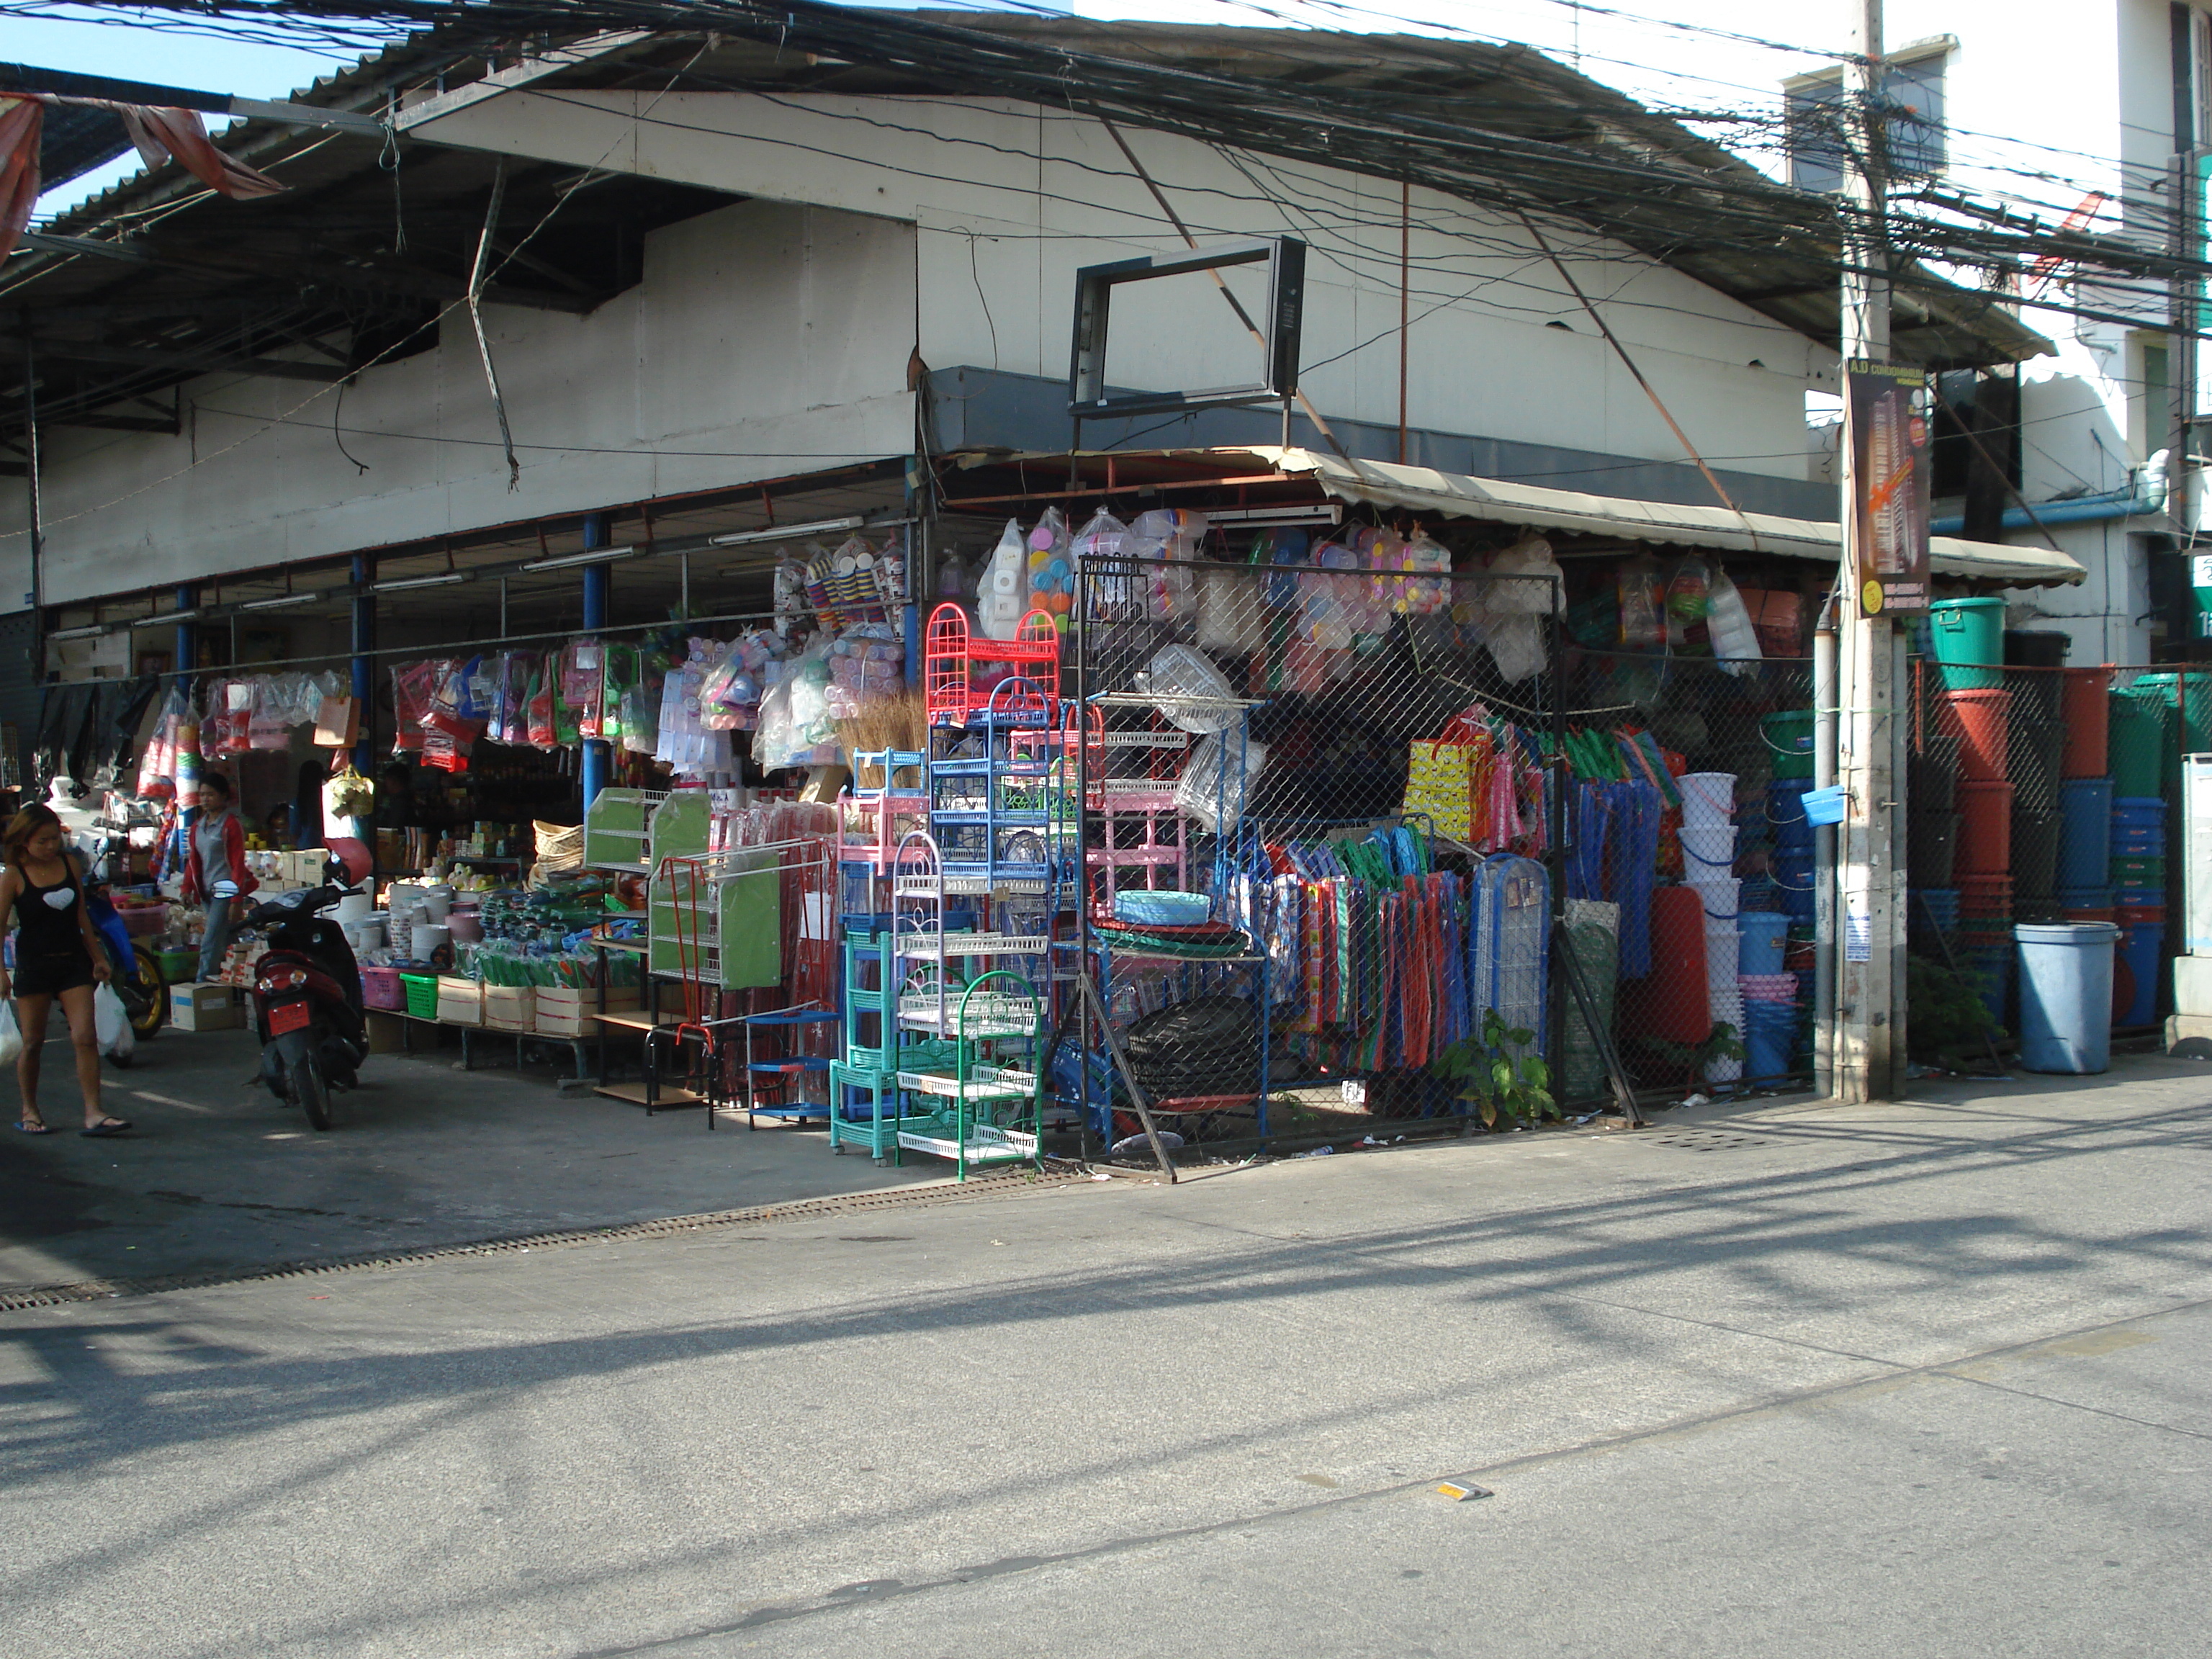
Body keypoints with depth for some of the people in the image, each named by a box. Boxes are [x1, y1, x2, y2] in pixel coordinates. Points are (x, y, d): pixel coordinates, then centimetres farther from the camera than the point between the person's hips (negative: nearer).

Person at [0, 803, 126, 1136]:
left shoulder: (69, 864, 5)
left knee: (86, 1037, -7)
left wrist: (97, 956, 16)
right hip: (33, 964, -3)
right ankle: (29, 1111, 24)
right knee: (33, 1043, 7)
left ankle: (93, 1114, -8)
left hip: (73, 961, 3)